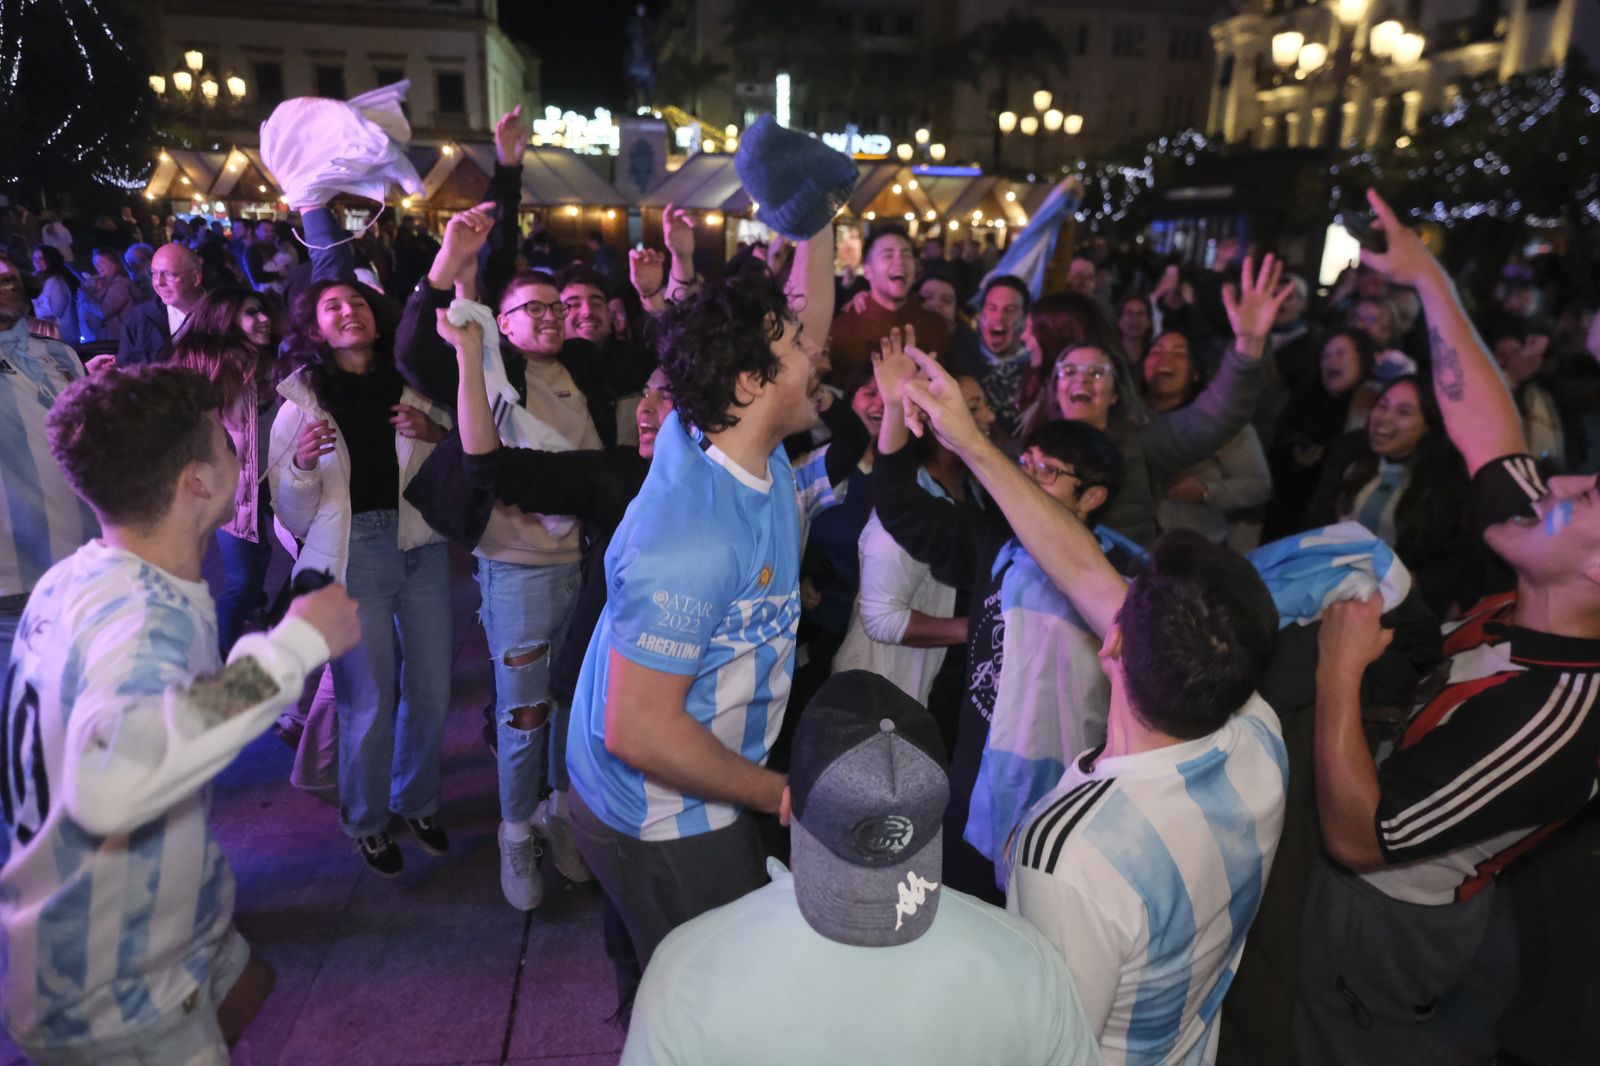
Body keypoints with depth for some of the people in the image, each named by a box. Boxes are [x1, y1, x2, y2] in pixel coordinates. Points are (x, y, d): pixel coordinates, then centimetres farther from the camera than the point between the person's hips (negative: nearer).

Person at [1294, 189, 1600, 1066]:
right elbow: (1482, 426, -8)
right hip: (1416, 894, 7)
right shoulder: (1528, 604, -16)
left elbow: (1357, 836, -34)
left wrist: (1339, 669, -34)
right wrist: (1429, 278, -5)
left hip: (1386, 919, -7)